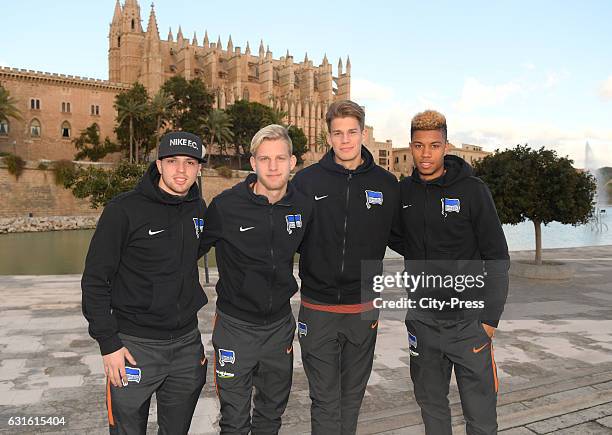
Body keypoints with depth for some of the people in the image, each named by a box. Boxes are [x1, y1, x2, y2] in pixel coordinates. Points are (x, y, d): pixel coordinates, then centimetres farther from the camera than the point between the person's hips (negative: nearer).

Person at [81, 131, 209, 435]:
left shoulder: (198, 208, 3)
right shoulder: (124, 209, -13)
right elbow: (95, 281, -11)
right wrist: (108, 343, -13)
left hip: (187, 342, 5)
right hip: (135, 344, -4)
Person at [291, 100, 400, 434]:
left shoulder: (387, 184, 0)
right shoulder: (306, 180, -4)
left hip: (363, 309, 2)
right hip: (318, 309, -1)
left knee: (352, 395, 18)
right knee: (325, 399, 7)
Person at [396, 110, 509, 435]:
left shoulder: (472, 190, -8)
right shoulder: (403, 191, 3)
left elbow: (497, 258, -6)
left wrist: (491, 317, -9)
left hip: (468, 319, -3)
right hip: (422, 317, 4)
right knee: (430, 402, 18)